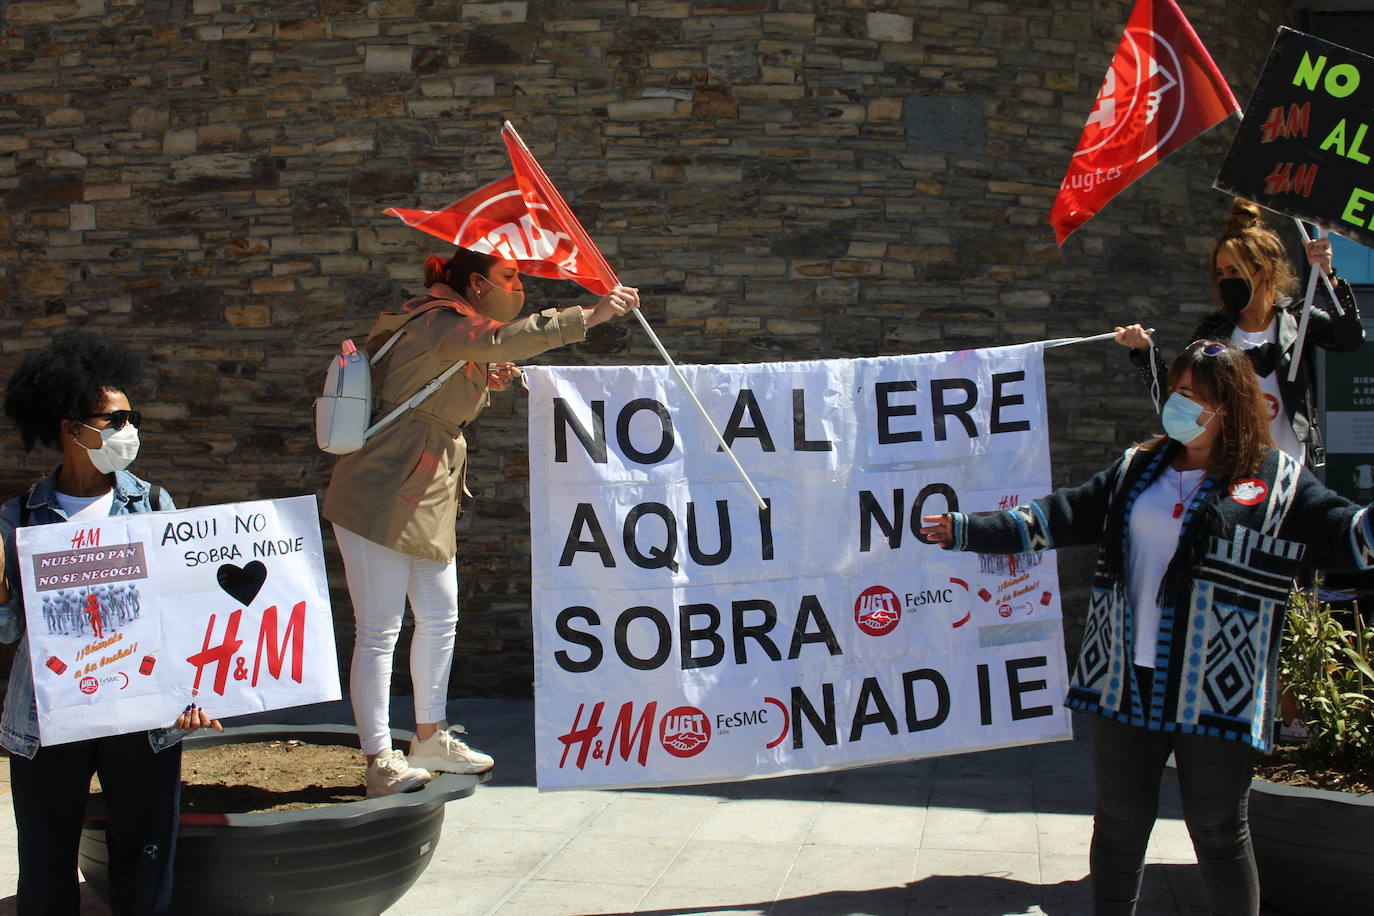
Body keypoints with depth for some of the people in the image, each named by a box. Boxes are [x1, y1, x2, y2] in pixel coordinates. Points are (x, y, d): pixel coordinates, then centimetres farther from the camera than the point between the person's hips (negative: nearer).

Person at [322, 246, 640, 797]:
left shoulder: (456, 331, 15)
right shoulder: (437, 324, -16)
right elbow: (503, 338, -37)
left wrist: (486, 382, 4)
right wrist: (589, 317, -40)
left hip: (428, 500, 11)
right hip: (383, 497, -10)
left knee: (440, 617, 16)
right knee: (379, 630, -4)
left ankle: (430, 737, 29)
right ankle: (380, 762, 2)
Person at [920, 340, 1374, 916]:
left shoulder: (1277, 482, 1)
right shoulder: (1136, 471, 13)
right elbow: (1058, 518, 14)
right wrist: (967, 531, 10)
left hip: (1214, 690, -4)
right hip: (1128, 680, 4)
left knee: (1218, 831, 5)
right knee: (1119, 823, 13)